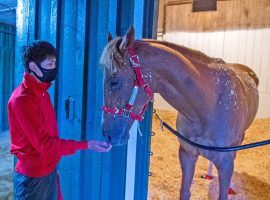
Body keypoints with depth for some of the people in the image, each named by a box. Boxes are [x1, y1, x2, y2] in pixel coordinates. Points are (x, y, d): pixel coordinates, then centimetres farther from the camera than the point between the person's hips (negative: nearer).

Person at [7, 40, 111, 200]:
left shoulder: (42, 92, 5)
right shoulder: (22, 99, -22)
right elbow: (44, 143, -24)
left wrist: (53, 166, 12)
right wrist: (86, 145, -22)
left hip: (49, 171, 8)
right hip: (33, 176, -8)